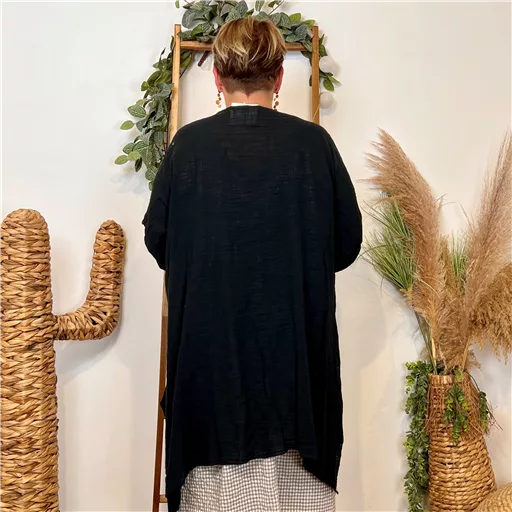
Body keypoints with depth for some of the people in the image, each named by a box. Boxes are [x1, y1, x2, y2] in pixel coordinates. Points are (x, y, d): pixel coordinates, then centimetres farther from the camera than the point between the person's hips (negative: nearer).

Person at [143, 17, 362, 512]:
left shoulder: (188, 143, -7)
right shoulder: (314, 142, -7)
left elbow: (157, 239, 2)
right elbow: (348, 242, 0)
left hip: (209, 337, 0)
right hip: (296, 339, 0)